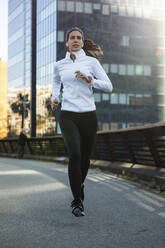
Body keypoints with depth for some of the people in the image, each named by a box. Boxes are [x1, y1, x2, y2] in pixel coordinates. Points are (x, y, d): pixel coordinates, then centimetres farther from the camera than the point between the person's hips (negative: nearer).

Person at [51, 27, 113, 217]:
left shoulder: (91, 62, 3)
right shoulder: (59, 65, 9)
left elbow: (108, 86, 0)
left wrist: (89, 80, -15)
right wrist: (54, 97, 11)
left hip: (88, 115, 1)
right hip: (68, 115, 0)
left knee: (85, 158, 8)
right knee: (74, 154, -20)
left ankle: (79, 185, 40)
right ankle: (77, 201, -13)